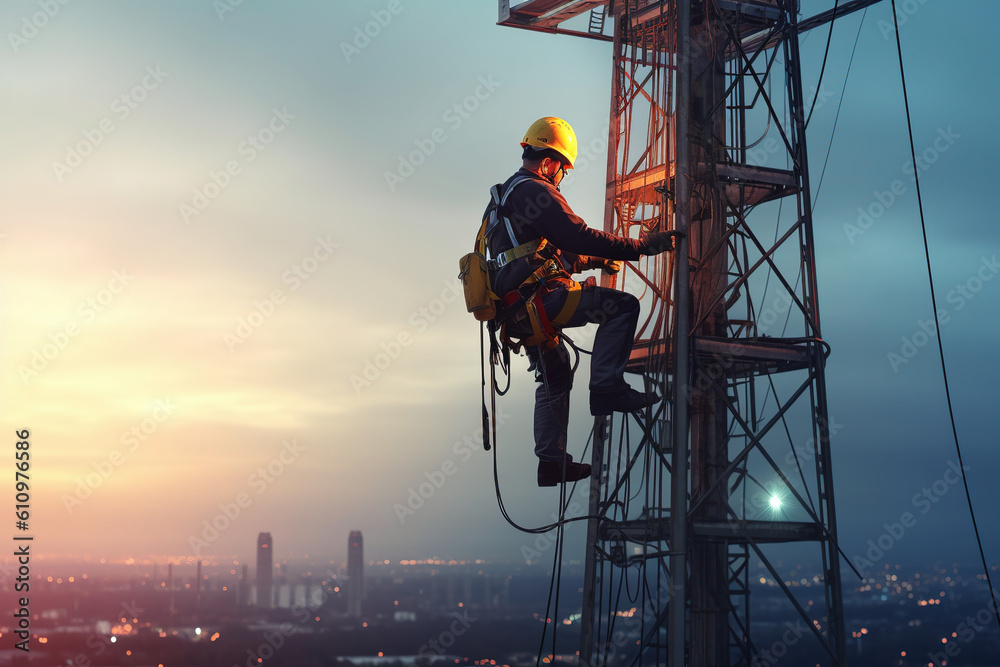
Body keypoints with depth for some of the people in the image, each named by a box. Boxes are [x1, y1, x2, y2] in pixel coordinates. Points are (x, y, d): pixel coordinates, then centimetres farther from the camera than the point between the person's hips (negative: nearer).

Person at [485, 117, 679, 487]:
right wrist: (645, 244, -16)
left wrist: (595, 260, 34)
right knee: (622, 305, -14)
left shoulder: (504, 197, 24)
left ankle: (551, 461, 28)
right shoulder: (535, 191, -9)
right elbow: (580, 236, -19)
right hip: (538, 300, -10)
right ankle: (607, 387, -17)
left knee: (554, 379, 24)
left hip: (517, 311, 10)